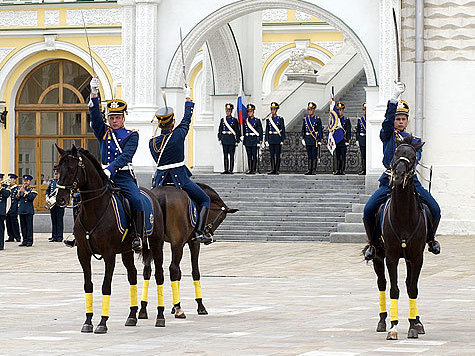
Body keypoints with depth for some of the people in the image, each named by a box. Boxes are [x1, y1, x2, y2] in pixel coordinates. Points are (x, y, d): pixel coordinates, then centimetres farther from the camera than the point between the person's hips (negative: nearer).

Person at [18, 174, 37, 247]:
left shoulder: (32, 190, 0)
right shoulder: (21, 189, 17)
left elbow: (32, 197, -16)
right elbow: (17, 199, 14)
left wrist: (25, 192, -17)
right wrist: (19, 192, -3)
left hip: (29, 211, -6)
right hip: (21, 210, 6)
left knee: (29, 226, -6)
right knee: (23, 226, 6)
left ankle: (30, 241, -4)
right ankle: (25, 240, 11)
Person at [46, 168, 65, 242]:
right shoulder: (51, 181, 16)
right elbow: (47, 190, 20)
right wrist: (47, 197, 3)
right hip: (51, 203, 5)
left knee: (59, 220, -4)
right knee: (53, 220, 8)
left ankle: (59, 236, -2)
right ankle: (54, 236, 11)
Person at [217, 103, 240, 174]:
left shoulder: (234, 120, 3)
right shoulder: (223, 120, 11)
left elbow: (237, 131, 2)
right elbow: (220, 130, 13)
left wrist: (237, 140, -3)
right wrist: (220, 139, 6)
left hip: (232, 139, -3)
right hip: (225, 140, 3)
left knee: (231, 156, -2)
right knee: (225, 156, 2)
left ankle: (231, 170, -1)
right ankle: (226, 170, 2)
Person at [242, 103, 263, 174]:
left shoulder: (257, 120, 0)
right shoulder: (245, 121, 11)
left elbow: (260, 131, -1)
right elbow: (243, 131, 15)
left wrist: (260, 140, -6)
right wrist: (243, 138, 8)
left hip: (254, 140, -4)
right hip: (247, 140, 4)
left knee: (254, 155, -3)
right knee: (249, 156, 5)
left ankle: (254, 169, -1)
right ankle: (250, 169, 7)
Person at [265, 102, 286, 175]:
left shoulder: (280, 119, 1)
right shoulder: (268, 120, 10)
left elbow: (283, 130, -1)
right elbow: (267, 131, 11)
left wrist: (282, 140, -7)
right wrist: (266, 140, 3)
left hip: (278, 139, -3)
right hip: (271, 139, 3)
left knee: (277, 155, -2)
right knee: (272, 155, 2)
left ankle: (277, 170, 1)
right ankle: (272, 169, 4)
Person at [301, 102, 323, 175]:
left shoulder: (317, 119, 0)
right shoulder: (305, 119, 9)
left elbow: (320, 130, -1)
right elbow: (303, 130, 12)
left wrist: (320, 140, -6)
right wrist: (303, 139, 5)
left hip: (315, 139, -3)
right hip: (308, 139, 3)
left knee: (314, 155, -3)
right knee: (309, 155, 6)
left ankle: (314, 170, 0)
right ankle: (309, 170, 9)